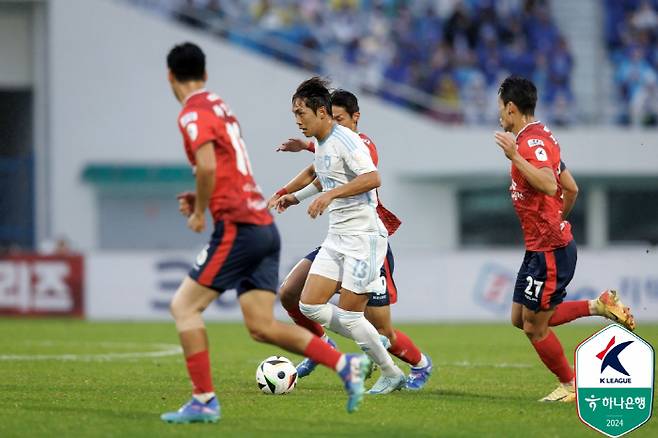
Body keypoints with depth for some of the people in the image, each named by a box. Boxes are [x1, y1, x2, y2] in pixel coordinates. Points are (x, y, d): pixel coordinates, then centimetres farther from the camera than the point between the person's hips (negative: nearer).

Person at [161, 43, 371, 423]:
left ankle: (204, 401, -5)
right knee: (262, 326, 6)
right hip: (265, 225, 8)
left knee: (184, 306, -1)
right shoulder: (220, 106, 20)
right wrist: (201, 199, 17)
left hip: (238, 226, -8)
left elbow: (207, 166, -23)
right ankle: (346, 364, -2)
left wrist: (199, 211, -9)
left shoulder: (193, 113, -8)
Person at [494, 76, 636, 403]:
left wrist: (515, 156, -33)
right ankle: (599, 305, 14)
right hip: (539, 248, 10)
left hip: (549, 250, -10)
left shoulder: (533, 141, -18)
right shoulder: (540, 137, 14)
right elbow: (571, 189, 21)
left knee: (534, 326, 0)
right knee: (521, 319, 13)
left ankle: (570, 385, 14)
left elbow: (549, 185, -35)